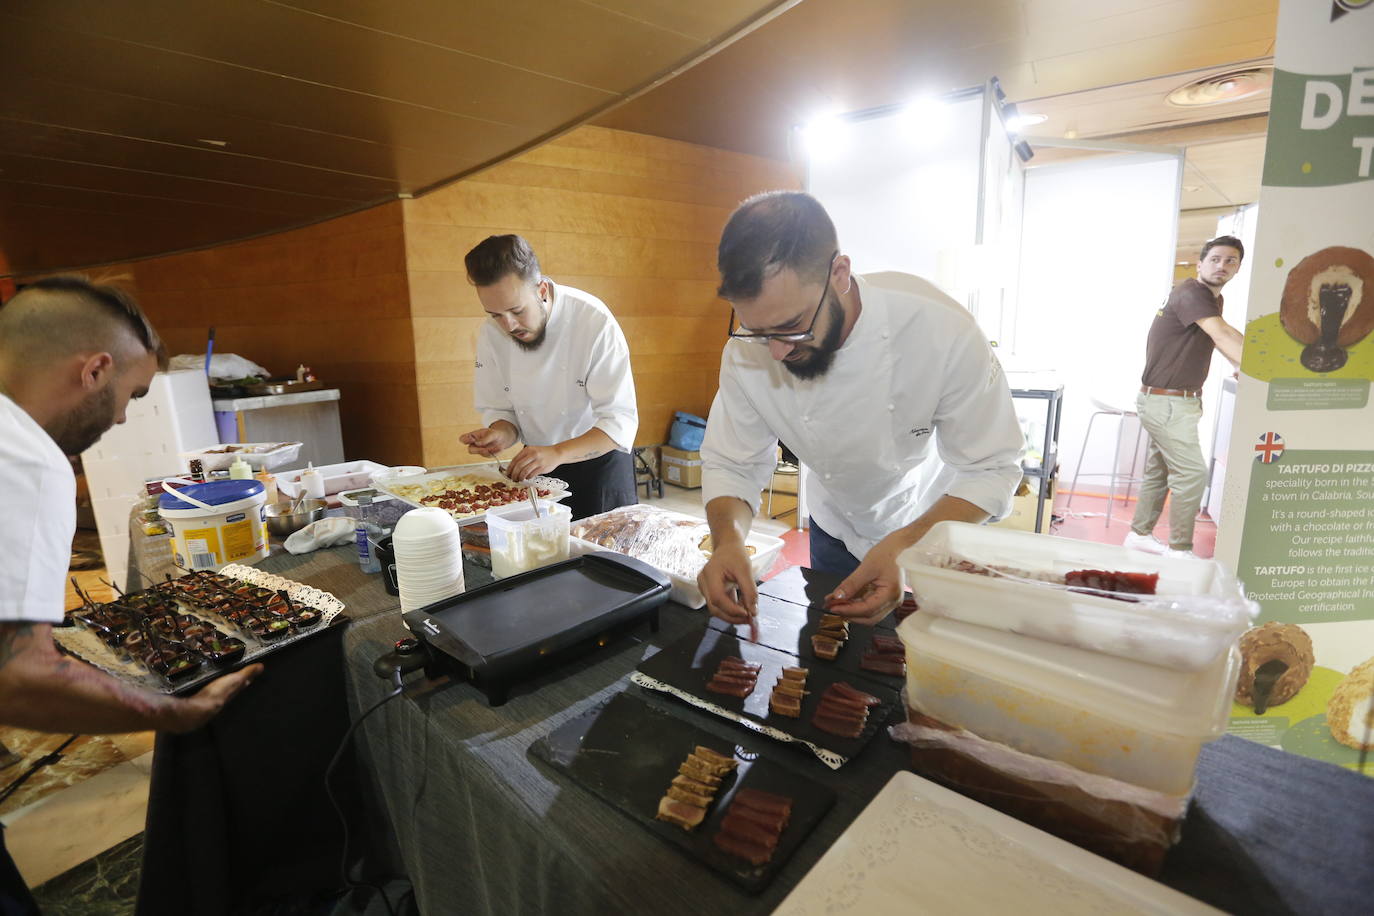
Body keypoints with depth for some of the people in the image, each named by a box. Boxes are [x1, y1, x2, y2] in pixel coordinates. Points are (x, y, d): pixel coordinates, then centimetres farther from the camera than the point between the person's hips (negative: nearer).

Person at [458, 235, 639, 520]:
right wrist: (502, 435, -21)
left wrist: (558, 453, -37)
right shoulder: (491, 335, -9)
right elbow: (500, 410, 1)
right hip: (537, 466, 4)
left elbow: (620, 421, -25)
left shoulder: (594, 321, -23)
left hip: (599, 462, -3)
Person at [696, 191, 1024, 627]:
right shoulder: (746, 352, -26)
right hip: (837, 532, 3)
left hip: (938, 527, -2)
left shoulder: (939, 329, -35)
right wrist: (728, 539, -38)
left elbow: (989, 469, -28)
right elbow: (730, 465, -17)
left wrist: (907, 547, -44)